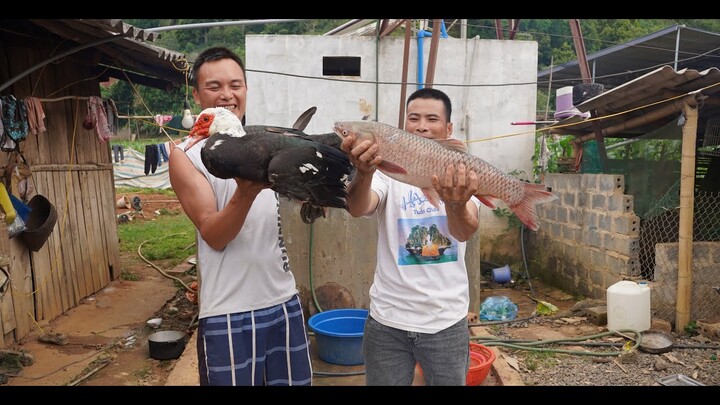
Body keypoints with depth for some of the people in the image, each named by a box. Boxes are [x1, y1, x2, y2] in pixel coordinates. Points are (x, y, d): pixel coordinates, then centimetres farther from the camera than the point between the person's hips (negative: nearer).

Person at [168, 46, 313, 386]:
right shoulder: (186, 155, -5)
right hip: (228, 312, -4)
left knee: (295, 381, 16)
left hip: (284, 300, 4)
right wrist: (246, 192, -30)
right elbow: (213, 236, -12)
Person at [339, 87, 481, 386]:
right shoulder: (388, 172, -4)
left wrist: (456, 205, -42)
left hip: (447, 321, 1)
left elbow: (466, 232, -20)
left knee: (450, 381, 16)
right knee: (384, 381, 14)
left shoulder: (462, 174, -3)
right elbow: (358, 209, -23)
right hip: (387, 319, 0)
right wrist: (363, 173, -44)